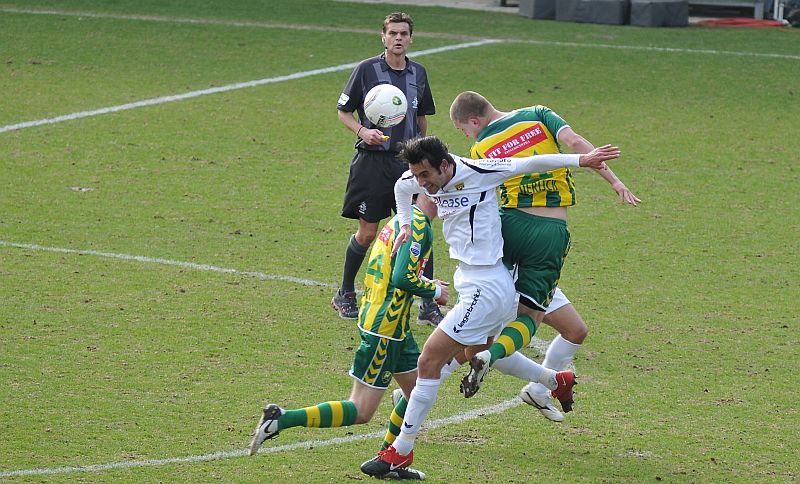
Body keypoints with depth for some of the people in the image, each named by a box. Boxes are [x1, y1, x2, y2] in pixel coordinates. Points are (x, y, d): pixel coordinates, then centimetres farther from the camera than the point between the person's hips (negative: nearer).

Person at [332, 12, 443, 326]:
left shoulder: (418, 73, 9)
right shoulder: (366, 70, -5)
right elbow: (344, 111, 1)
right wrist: (363, 131, -16)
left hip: (408, 161, 4)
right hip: (373, 160, -3)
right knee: (367, 233, 0)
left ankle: (428, 306, 1)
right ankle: (344, 295, 21)